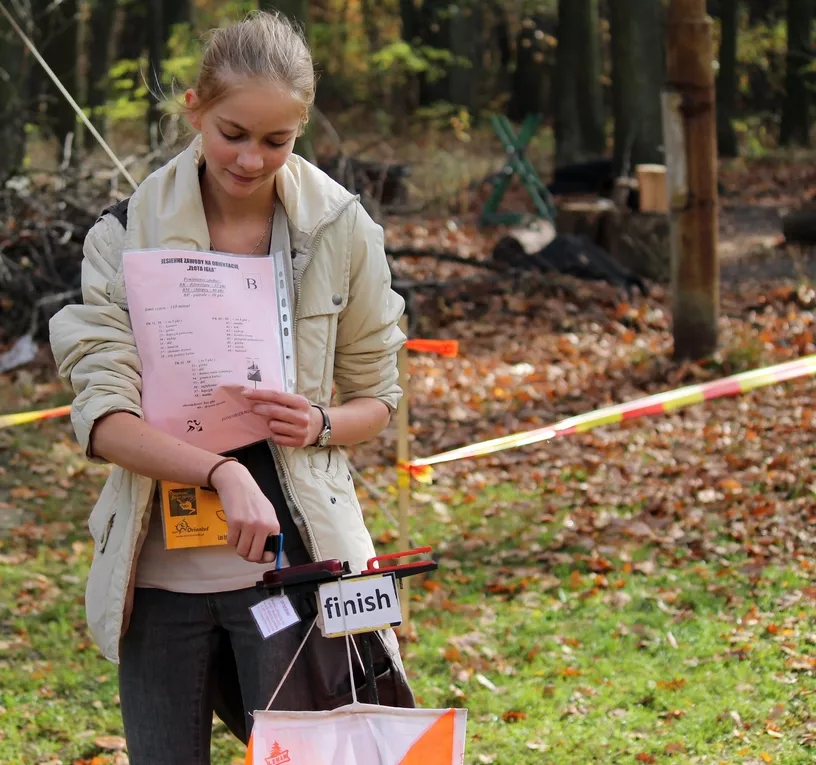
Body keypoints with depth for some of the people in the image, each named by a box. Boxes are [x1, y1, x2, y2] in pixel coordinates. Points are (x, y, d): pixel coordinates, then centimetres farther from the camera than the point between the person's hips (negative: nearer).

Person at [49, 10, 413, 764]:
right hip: (161, 568, 1)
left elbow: (376, 396, 10)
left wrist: (320, 424, -13)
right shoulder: (128, 236, -4)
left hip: (289, 563, -1)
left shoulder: (340, 230, -1)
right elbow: (101, 417, -12)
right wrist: (222, 471, -29)